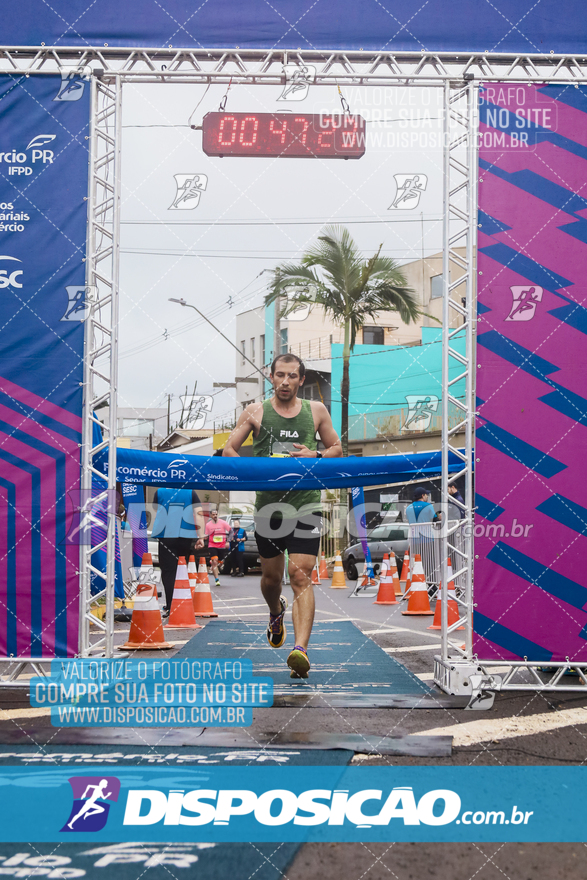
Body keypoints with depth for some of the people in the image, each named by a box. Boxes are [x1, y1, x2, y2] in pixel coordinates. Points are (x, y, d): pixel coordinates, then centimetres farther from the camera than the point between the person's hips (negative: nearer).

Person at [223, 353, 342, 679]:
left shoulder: (316, 410, 7)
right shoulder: (255, 411, 4)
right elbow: (229, 450, 8)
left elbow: (338, 449, 16)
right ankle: (277, 613, 47)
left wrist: (315, 455, -6)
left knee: (301, 575, -12)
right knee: (271, 575, 13)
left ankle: (301, 649, -19)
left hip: (306, 503, -1)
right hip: (268, 502, 1)